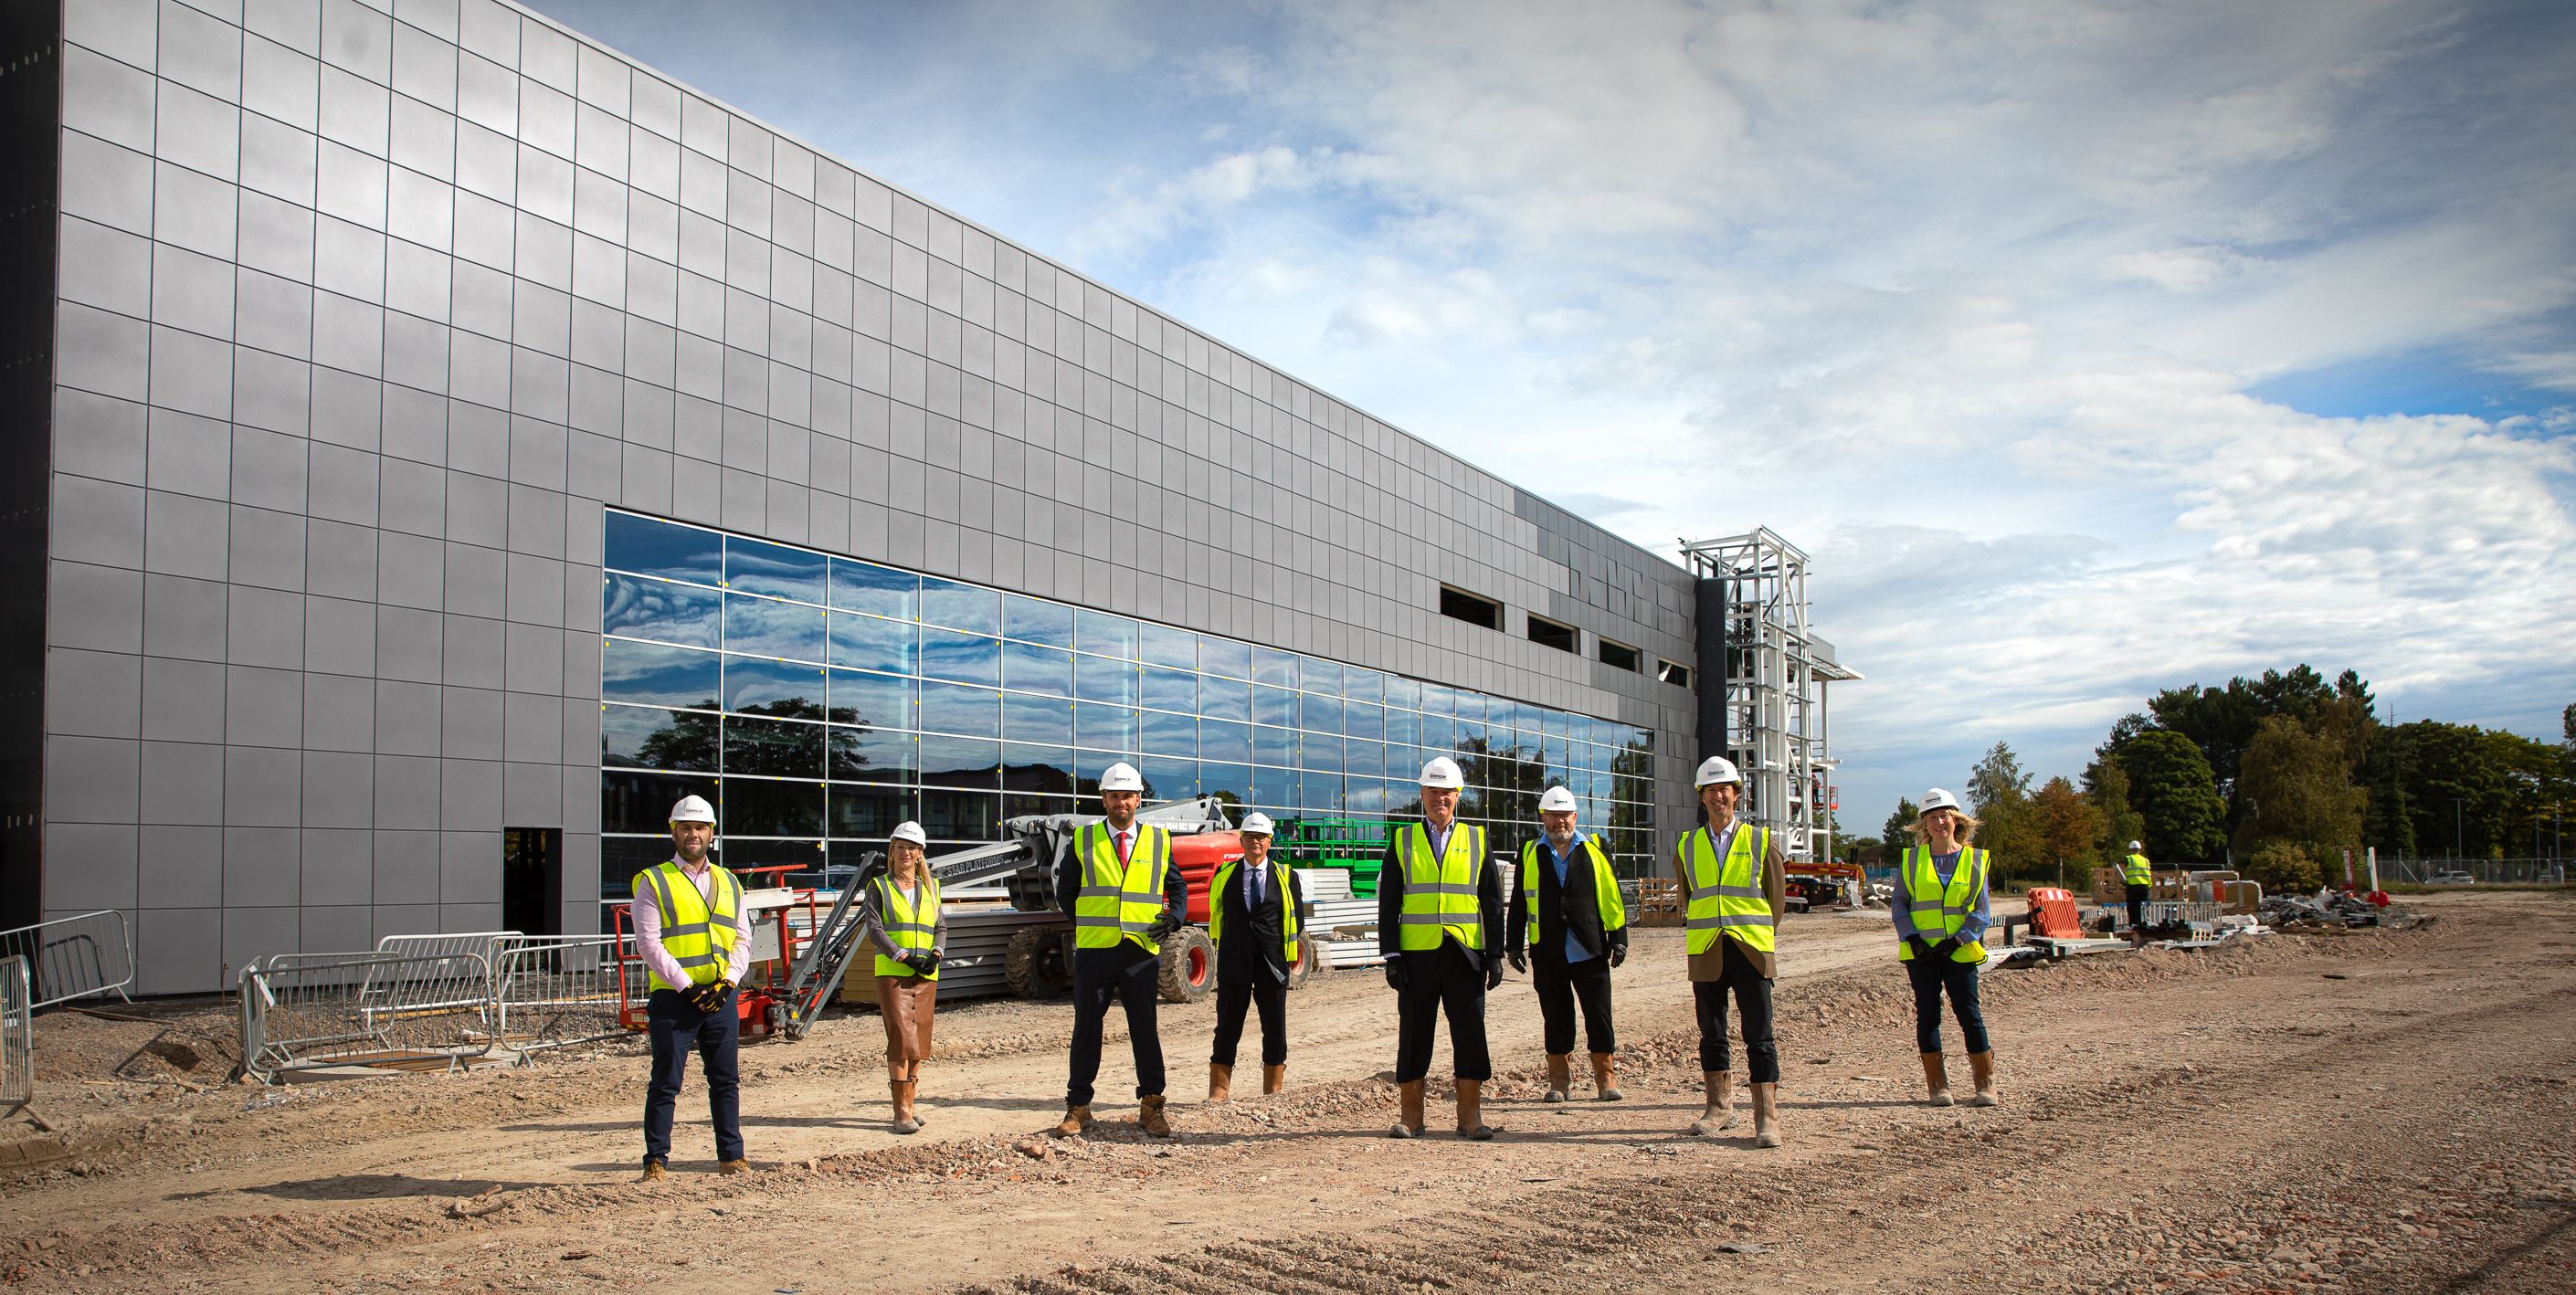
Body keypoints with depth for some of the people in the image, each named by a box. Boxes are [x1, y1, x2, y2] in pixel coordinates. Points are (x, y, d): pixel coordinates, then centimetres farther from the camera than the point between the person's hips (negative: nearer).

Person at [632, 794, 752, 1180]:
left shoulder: (728, 883, 14)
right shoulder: (654, 882, 0)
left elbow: (742, 940, 11)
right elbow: (649, 944, -8)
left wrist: (726, 983, -6)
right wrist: (687, 987, -15)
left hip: (721, 998, 4)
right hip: (674, 999, -4)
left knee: (726, 1080, 8)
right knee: (666, 1083, -2)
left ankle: (731, 1156, 16)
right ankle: (656, 1161, 5)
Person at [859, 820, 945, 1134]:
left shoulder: (930, 887, 16)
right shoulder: (879, 887, 6)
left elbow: (941, 927, 14)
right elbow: (873, 929, -4)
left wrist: (936, 954, -6)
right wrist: (903, 956, -15)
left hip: (926, 975, 4)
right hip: (892, 973, -4)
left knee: (918, 1041, 6)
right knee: (901, 1038, -12)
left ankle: (909, 1104, 16)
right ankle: (901, 1111, -12)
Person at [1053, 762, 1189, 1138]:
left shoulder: (1159, 841, 8)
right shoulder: (1082, 841, 5)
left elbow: (1178, 886, 17)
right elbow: (1065, 892, 14)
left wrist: (1174, 917, 0)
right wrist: (1087, 923, 6)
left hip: (1141, 951, 0)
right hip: (1094, 951, 0)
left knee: (1145, 1030, 5)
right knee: (1086, 1031, 6)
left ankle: (1151, 1107, 14)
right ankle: (1078, 1108, 14)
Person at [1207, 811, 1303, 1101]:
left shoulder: (1286, 876, 4)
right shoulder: (1225, 874, 7)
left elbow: (1294, 917, 7)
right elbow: (1216, 912, 14)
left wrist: (1290, 954, 4)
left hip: (1272, 962, 0)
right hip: (1234, 960, 0)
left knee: (1275, 1029, 6)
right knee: (1227, 1027, 2)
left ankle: (1273, 1092, 16)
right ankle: (1218, 1091, 8)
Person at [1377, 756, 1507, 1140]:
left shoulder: (1476, 840, 9)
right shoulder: (1402, 841, 7)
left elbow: (1492, 903, 9)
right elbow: (1388, 903, 5)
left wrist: (1495, 955, 2)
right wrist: (1391, 956, -3)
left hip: (1465, 956, 1)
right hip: (1417, 956, 0)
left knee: (1470, 1034, 1)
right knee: (1413, 1036, 4)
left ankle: (1470, 1116, 9)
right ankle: (1410, 1117, 13)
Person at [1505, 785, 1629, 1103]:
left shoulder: (1594, 849, 7)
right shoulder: (1530, 853, 9)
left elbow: (1612, 895, 6)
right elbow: (1518, 902, 11)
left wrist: (1619, 938, 1)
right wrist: (1515, 944, 7)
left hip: (1591, 951, -1)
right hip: (1548, 954, 1)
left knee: (1599, 1016, 0)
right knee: (1557, 1019, 6)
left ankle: (1605, 1077, 11)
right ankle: (1559, 1079, 17)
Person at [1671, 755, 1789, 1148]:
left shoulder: (1761, 841, 4)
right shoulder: (1687, 846, 10)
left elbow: (1777, 897, 8)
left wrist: (1759, 937, 6)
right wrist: (1706, 935, 12)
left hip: (1751, 951, -3)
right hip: (1705, 953, 3)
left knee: (1759, 1037, -4)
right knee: (1711, 1035, 8)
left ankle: (1766, 1117, -3)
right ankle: (1720, 1108, 19)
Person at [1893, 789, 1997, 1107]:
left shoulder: (1974, 860, 4)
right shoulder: (1912, 859, 6)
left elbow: (1982, 911, 3)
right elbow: (1899, 903, 6)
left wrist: (1957, 940, -9)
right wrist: (1912, 938, -9)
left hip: (1960, 951, -1)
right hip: (1921, 951, 1)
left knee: (1969, 1014, -3)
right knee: (1928, 1015, 2)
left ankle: (1985, 1086, 8)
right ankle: (1938, 1086, 9)